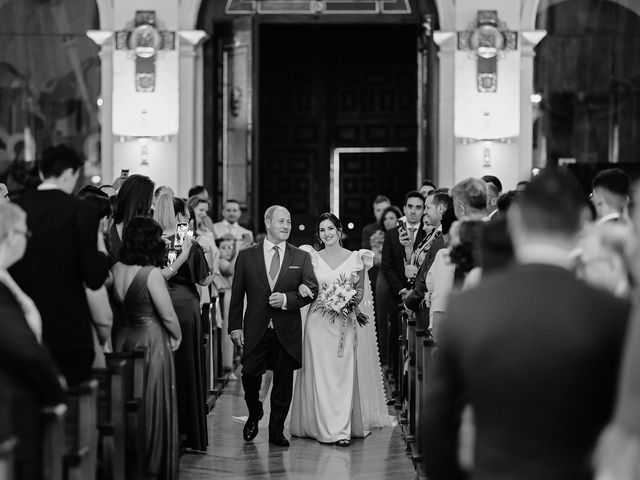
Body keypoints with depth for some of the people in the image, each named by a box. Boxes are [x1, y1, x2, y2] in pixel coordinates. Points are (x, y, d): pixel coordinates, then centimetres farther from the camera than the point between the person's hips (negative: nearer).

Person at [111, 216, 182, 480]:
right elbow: (168, 314, -14)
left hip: (123, 338, 6)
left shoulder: (117, 269, 0)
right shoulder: (151, 273, -18)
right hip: (152, 340, -6)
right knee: (152, 403, 5)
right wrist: (177, 336, 5)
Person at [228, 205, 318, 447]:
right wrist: (235, 326, -2)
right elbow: (237, 294, 5)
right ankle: (254, 414, 27)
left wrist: (287, 299, -14)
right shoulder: (247, 256, 5)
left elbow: (312, 290, 1)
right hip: (255, 330, -1)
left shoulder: (301, 257, 6)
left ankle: (276, 431, 17)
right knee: (250, 375, -3)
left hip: (287, 332, 1)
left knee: (284, 380, 4)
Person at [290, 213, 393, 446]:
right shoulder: (312, 257, 6)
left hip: (346, 324, 0)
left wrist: (352, 298, -16)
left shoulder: (356, 258, 4)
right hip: (319, 322, 0)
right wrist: (301, 287, -16)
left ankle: (344, 427, 4)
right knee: (321, 375, -3)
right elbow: (305, 285, 6)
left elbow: (360, 293, 5)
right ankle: (327, 428, 2)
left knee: (345, 374, -3)